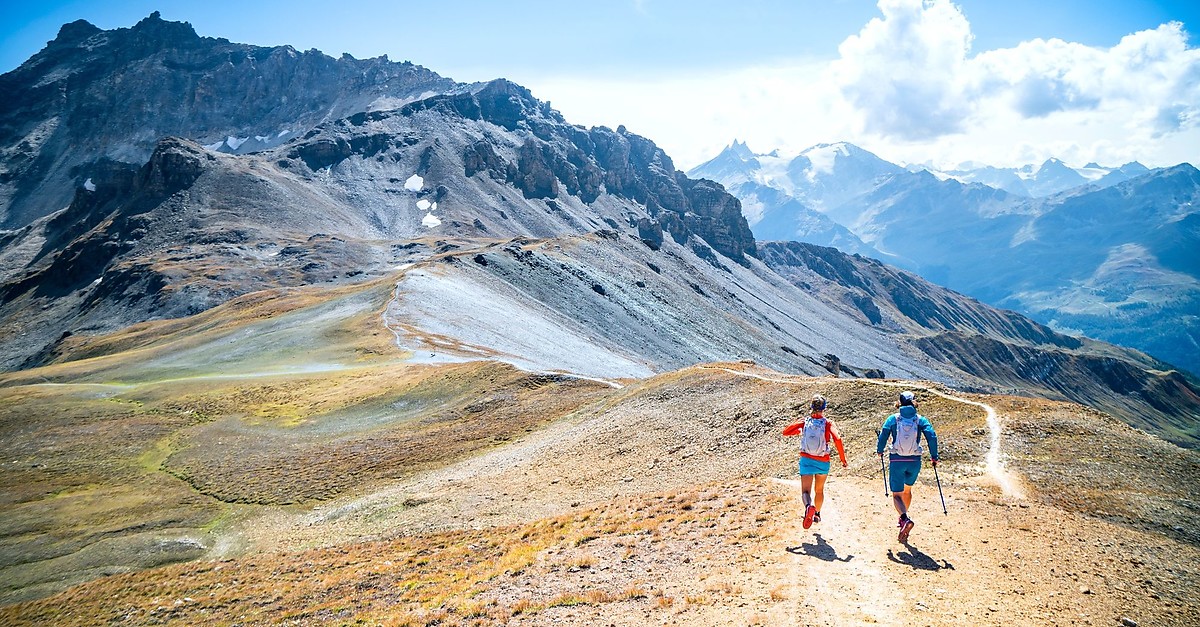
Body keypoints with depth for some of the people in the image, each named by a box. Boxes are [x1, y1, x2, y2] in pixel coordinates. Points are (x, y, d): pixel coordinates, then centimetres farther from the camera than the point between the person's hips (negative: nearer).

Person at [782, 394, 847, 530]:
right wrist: (843, 458, -13)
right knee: (819, 490, 24)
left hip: (806, 461, -1)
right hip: (823, 462, 1)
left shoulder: (804, 422, -3)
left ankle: (809, 506, -36)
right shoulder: (828, 423, -7)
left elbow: (785, 431, -1)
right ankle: (817, 514, 40)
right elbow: (837, 439, -21)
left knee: (805, 490, -5)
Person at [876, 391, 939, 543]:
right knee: (907, 490, 27)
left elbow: (883, 435, -6)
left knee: (897, 495, -1)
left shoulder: (893, 419, -1)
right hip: (915, 462, 2)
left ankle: (905, 519, -28)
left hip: (897, 461, -2)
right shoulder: (920, 419, 1)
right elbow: (932, 436, -10)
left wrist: (880, 451, 11)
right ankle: (903, 518, 39)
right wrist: (934, 457, -2)